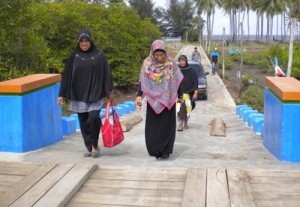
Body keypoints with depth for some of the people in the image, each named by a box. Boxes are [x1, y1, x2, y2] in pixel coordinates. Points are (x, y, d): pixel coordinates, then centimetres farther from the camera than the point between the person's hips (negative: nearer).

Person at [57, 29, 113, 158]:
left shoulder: (99, 55, 0)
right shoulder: (74, 56, 5)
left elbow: (106, 74, 1)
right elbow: (67, 75, 5)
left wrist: (109, 92, -4)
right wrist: (62, 94, 2)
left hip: (96, 94, -2)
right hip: (79, 95, 3)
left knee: (93, 117, -19)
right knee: (83, 122, 4)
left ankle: (95, 145, 1)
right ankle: (89, 148, 17)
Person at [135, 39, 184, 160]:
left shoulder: (171, 63, -4)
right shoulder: (147, 63, -4)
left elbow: (177, 81, 4)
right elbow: (142, 81, 0)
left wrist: (180, 96, 8)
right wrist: (139, 95, -9)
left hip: (168, 100, 0)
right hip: (153, 100, 0)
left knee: (167, 125, 1)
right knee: (153, 126, 4)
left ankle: (165, 150, 7)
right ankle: (155, 149, 15)